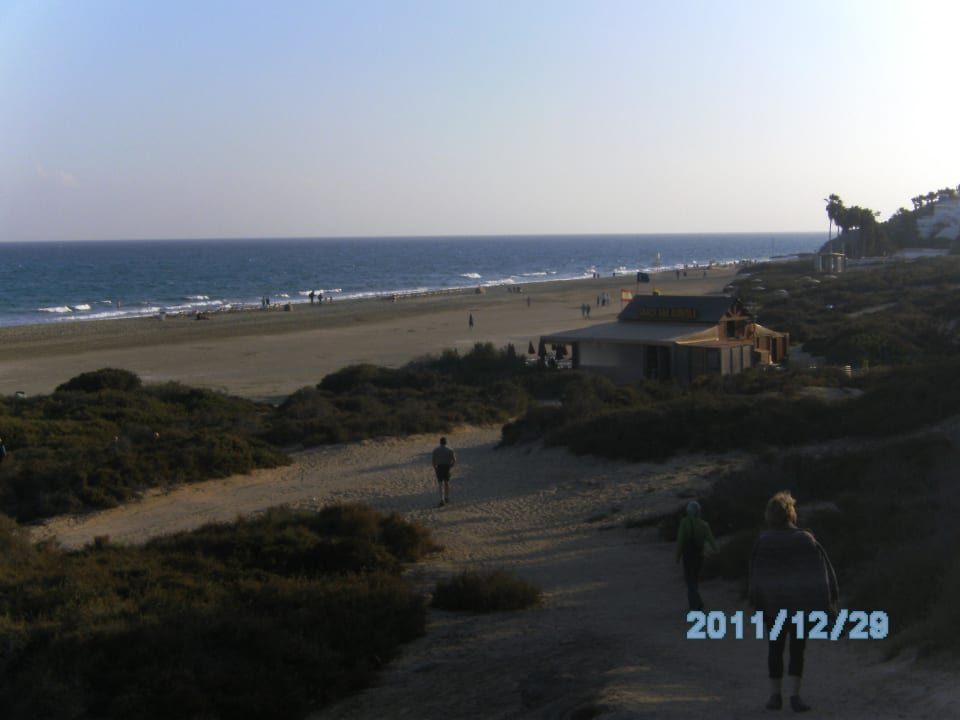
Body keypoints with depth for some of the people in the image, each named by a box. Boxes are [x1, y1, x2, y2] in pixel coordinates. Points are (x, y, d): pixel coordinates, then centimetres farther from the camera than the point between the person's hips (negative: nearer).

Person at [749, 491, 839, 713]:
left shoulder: (763, 541, -7)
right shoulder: (806, 539, -5)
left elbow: (756, 576, -6)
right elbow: (824, 568, -6)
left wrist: (757, 603, 1)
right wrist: (831, 598, -2)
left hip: (772, 604, 0)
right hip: (801, 603, 0)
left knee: (775, 648, 11)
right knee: (797, 648, 8)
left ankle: (775, 695, 13)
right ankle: (795, 695, -1)